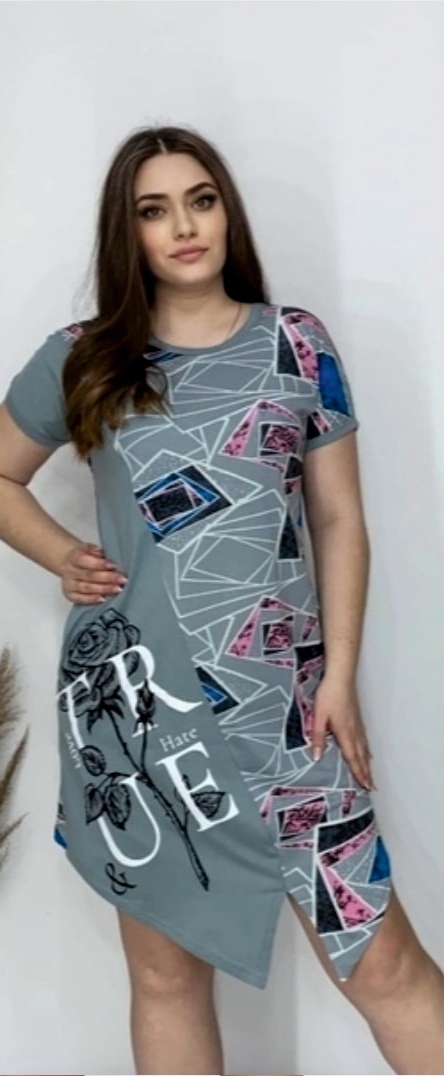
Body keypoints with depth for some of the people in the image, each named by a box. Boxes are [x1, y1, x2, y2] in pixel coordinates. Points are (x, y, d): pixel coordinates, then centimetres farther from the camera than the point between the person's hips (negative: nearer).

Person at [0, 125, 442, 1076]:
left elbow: (340, 523, 4)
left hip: (278, 695, -1)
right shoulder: (80, 362, 4)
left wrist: (339, 677, -4)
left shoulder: (297, 346, 3)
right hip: (132, 699, 1)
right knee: (167, 972, 13)